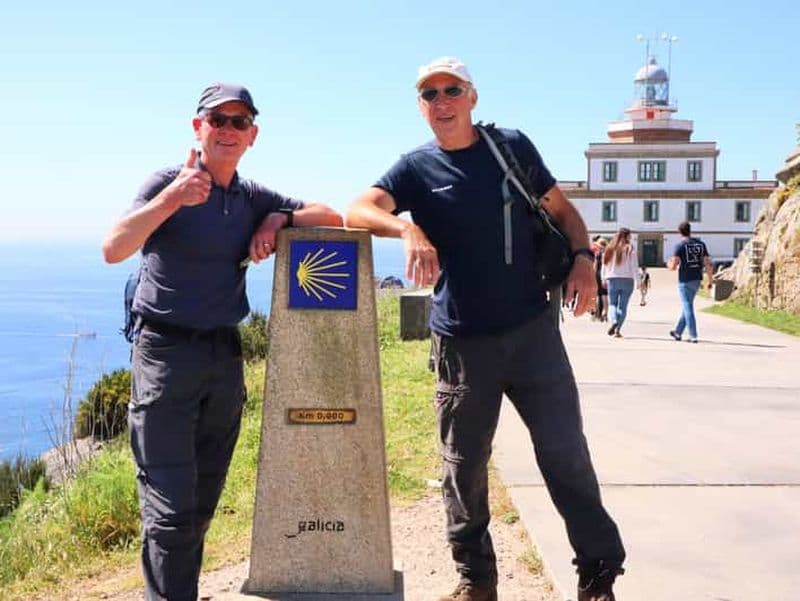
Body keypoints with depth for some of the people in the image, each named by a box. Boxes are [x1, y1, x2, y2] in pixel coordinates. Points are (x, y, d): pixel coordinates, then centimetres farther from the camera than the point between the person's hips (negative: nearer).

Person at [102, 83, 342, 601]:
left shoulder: (254, 198, 9)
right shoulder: (168, 183, -6)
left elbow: (333, 218, 12)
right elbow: (114, 250, -21)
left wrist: (278, 219, -5)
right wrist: (172, 199, -34)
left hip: (225, 353, 6)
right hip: (166, 350, -5)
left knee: (203, 505, 13)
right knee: (171, 509, -8)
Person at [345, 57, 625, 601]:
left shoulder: (513, 146, 5)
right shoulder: (416, 168, 2)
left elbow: (561, 210, 14)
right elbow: (357, 212, -14)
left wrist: (583, 259, -6)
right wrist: (407, 229, -34)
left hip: (533, 330, 0)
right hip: (461, 342, 0)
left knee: (566, 454, 0)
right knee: (463, 467, 7)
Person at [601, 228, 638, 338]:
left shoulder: (609, 249, 5)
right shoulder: (630, 249, -5)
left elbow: (605, 265, 8)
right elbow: (634, 267, -8)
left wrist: (604, 279, 15)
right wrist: (637, 280, -2)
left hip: (612, 279, 2)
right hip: (627, 280, -2)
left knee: (612, 303, 10)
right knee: (623, 305, 5)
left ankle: (614, 321, -18)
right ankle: (618, 329, -1)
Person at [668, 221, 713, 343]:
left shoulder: (680, 245, -9)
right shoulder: (701, 244, 7)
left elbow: (673, 266, -15)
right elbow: (708, 264, 4)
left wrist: (669, 264, 9)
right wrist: (710, 280, 10)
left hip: (685, 280, -6)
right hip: (697, 280, 6)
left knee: (688, 307, -2)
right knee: (686, 306, 18)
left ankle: (693, 336, -5)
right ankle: (678, 332, 29)